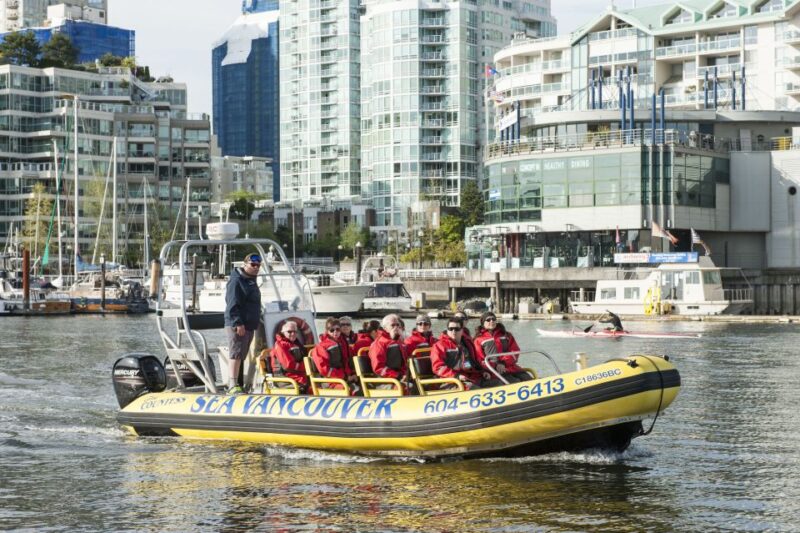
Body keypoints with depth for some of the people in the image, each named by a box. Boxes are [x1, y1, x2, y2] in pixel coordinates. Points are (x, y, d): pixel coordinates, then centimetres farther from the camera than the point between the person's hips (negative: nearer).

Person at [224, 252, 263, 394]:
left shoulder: (251, 281, 20)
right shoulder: (236, 281, -11)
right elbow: (233, 304, -19)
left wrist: (256, 321, 25)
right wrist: (238, 323, -25)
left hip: (249, 325, 10)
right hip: (237, 325, -10)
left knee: (240, 355, 12)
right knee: (236, 354, -15)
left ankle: (232, 382, 17)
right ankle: (233, 385, -20)